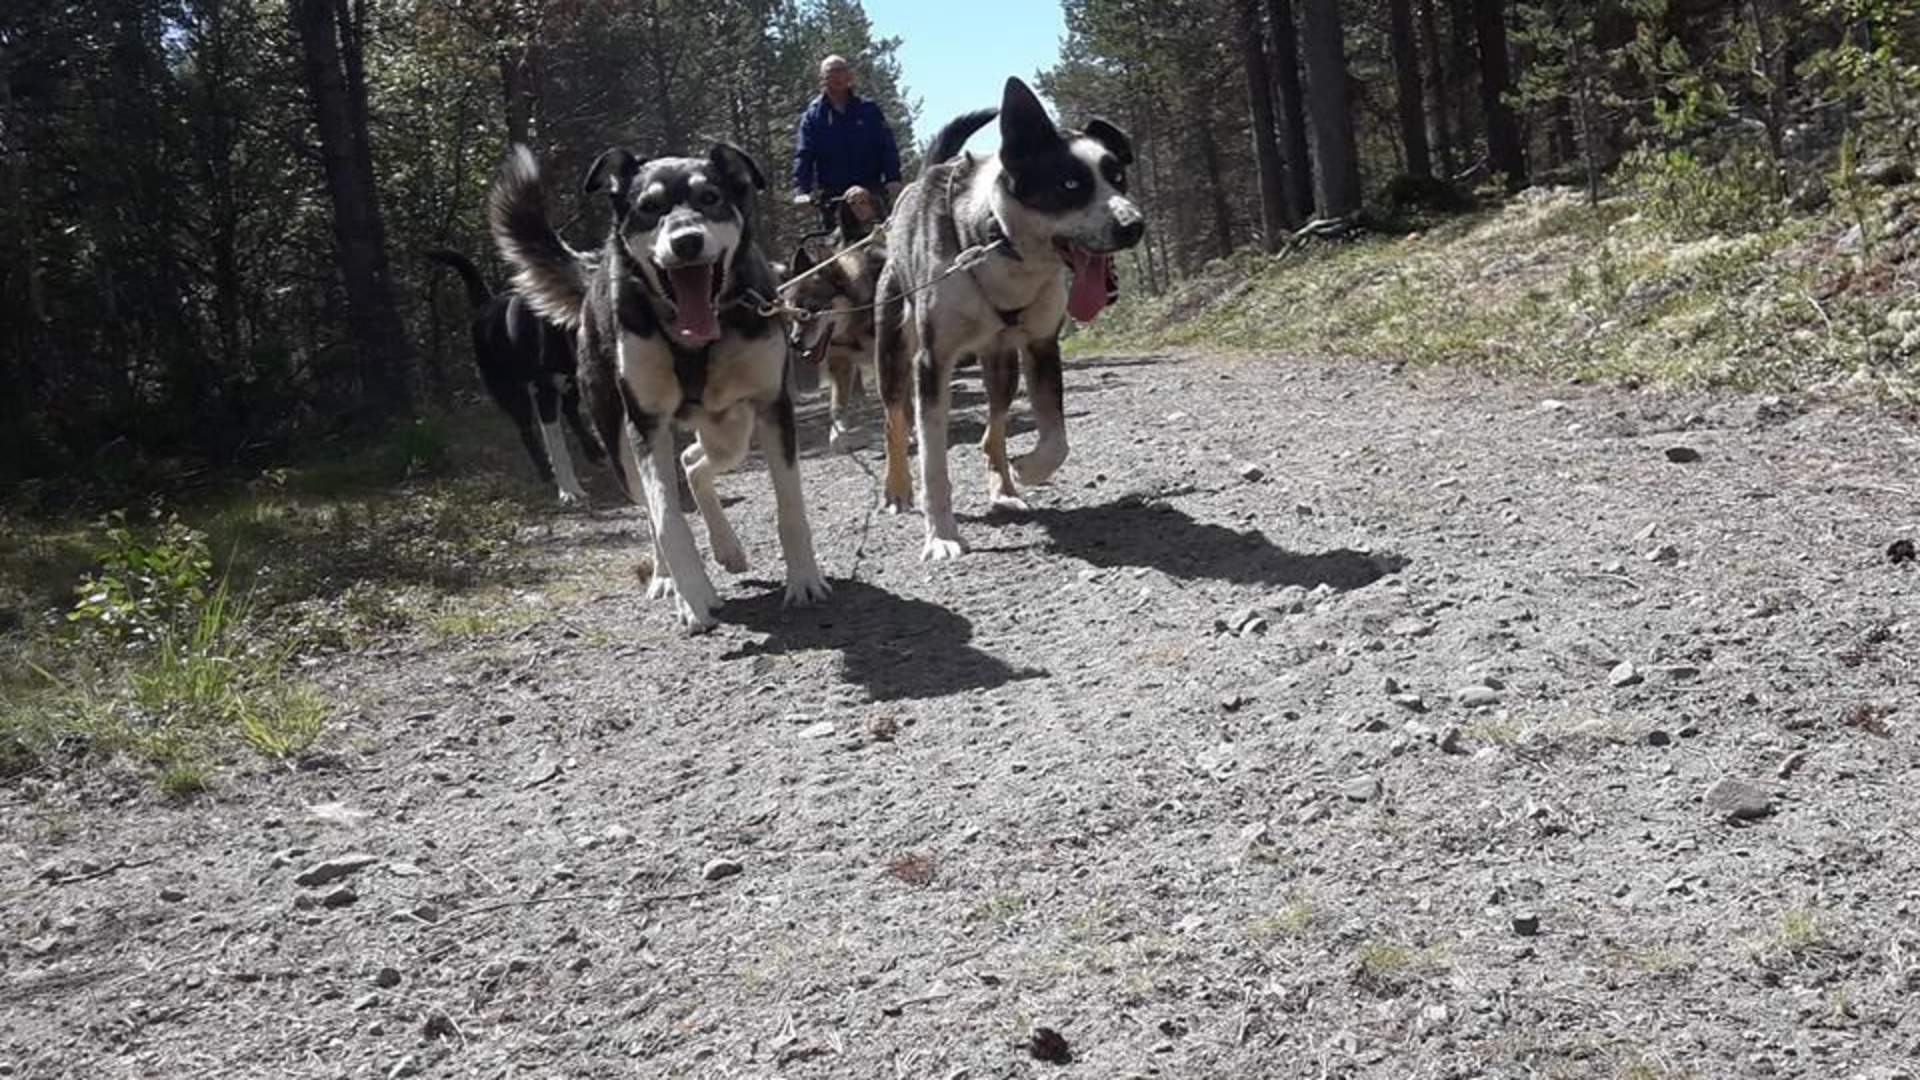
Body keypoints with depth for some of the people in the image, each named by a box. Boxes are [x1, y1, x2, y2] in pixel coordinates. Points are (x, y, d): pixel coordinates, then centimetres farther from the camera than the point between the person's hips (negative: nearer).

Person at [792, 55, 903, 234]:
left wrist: (893, 179, -13)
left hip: (871, 192, 0)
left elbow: (887, 147, 2)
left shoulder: (868, 110, 8)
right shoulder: (813, 116, 7)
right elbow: (803, 155, 0)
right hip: (831, 197, 0)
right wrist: (801, 190, -15)